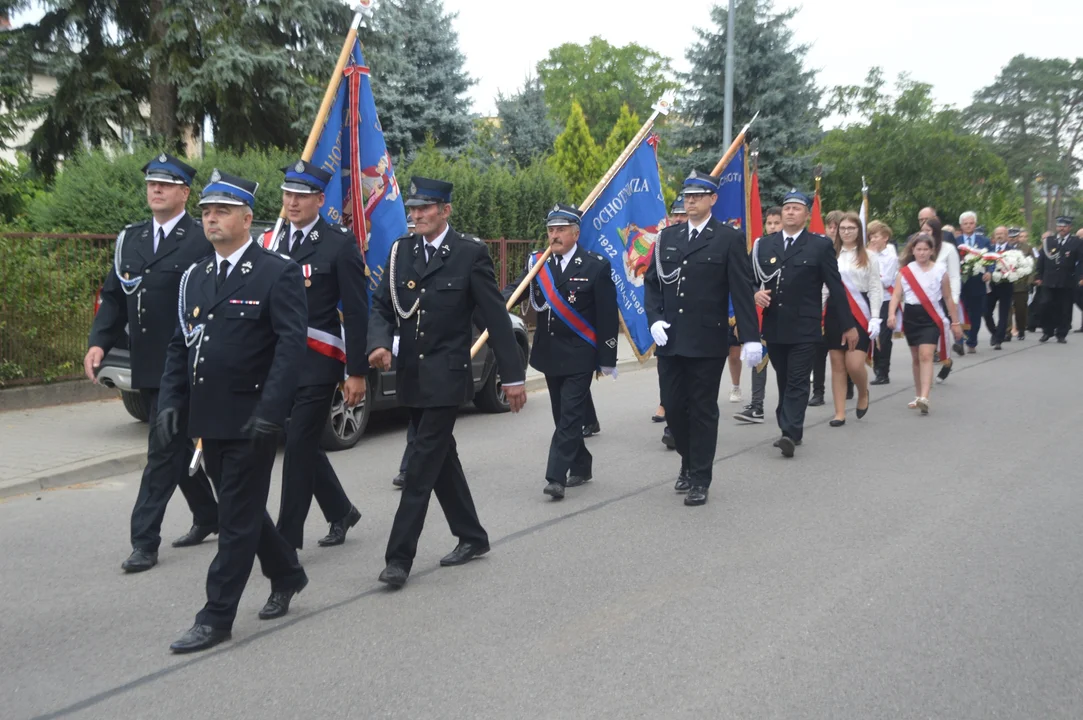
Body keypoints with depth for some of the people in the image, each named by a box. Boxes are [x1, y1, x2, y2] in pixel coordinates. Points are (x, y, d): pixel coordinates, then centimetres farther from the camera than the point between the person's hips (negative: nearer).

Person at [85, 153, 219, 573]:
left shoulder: (204, 241, -9)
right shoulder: (129, 239, 12)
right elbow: (113, 297, 13)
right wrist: (99, 342, -1)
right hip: (147, 367, 7)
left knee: (164, 451, -4)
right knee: (179, 447, 18)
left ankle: (144, 541, 3)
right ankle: (208, 516, 34)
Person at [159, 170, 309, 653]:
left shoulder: (277, 274, -9)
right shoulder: (195, 276, 12)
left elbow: (291, 345, -15)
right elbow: (180, 344, 15)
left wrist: (269, 411, -22)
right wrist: (171, 400, 4)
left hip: (251, 419, -7)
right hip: (209, 418, 7)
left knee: (238, 517, 0)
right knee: (239, 508, 18)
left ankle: (216, 617, 9)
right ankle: (286, 576, 38)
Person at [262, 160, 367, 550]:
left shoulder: (340, 244, -7)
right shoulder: (270, 241, 10)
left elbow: (356, 313, -8)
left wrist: (357, 372, -10)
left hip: (318, 361, -6)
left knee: (299, 446, -4)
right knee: (304, 444, 14)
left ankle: (287, 537, 5)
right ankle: (340, 511, 34)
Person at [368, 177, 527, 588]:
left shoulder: (470, 253, -7)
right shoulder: (401, 251, 8)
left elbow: (496, 318, -6)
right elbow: (381, 306, 7)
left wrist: (513, 376, -6)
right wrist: (380, 343, -14)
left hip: (446, 377, -6)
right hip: (411, 376, 6)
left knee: (423, 465, -7)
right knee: (441, 459, 15)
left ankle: (399, 557, -2)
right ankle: (472, 537, 31)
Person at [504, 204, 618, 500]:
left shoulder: (596, 266, -7)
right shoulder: (537, 263, 6)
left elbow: (607, 316, -8)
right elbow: (516, 289, -6)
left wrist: (608, 359, -9)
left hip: (579, 356, -5)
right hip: (549, 354, 5)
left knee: (570, 417, -7)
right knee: (563, 417, 15)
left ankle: (556, 477, -7)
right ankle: (580, 465, 31)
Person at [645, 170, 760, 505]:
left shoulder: (729, 238, -2)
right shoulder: (667, 236, 11)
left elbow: (742, 290, -6)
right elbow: (651, 282, 13)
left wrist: (751, 337, -13)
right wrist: (655, 319, -3)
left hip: (707, 342, -4)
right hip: (669, 340, 4)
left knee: (703, 411, 3)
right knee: (672, 407, 9)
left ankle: (700, 479, 13)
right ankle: (689, 460, 32)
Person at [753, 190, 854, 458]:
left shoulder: (820, 245, 0)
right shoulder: (764, 244, 10)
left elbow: (835, 287, 0)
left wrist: (848, 325, 1)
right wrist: (755, 293, -11)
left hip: (804, 328, -4)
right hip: (774, 327, 4)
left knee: (797, 383, -7)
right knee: (783, 382, 12)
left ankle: (789, 434, -12)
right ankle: (791, 431, 22)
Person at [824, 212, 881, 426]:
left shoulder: (869, 257, 3)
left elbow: (875, 289, 1)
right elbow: (824, 288, 7)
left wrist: (875, 318, -7)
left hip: (859, 314, -2)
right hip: (835, 313, 2)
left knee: (854, 364, -9)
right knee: (837, 365, 3)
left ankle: (863, 394, 23)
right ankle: (840, 413, 9)